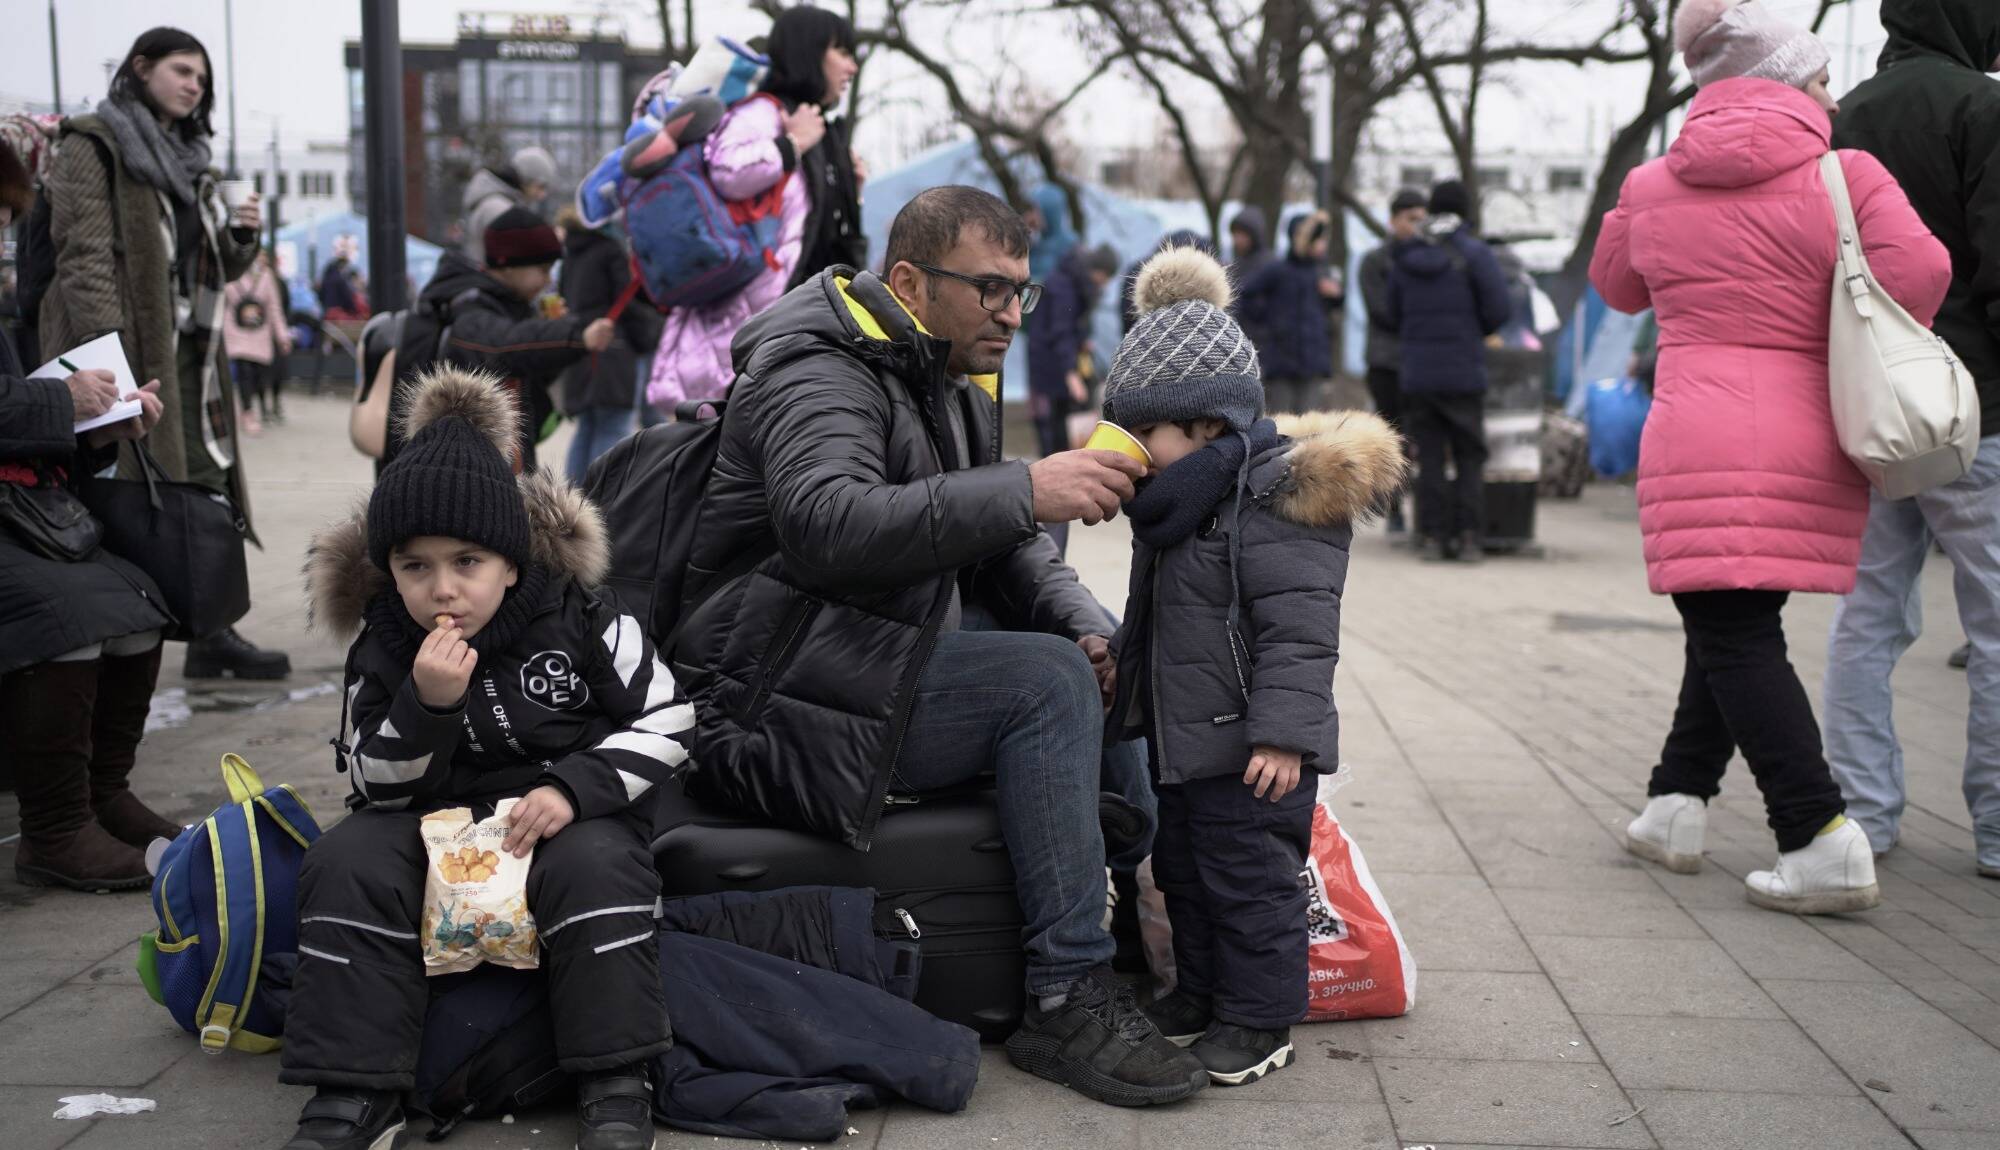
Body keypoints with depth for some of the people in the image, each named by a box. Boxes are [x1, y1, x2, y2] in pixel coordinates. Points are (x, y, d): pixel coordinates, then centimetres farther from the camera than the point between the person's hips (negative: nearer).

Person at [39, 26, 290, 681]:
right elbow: (84, 255, -14)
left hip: (186, 354, 8)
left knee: (206, 487, 6)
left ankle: (213, 636, 11)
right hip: (124, 355, -8)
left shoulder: (186, 158, 21)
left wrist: (240, 237, 3)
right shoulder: (93, 147, -3)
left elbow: (216, 271, 25)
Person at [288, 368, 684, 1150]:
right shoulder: (383, 647, -4)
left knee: (591, 866, -33)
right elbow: (379, 787, -5)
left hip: (567, 813, -2)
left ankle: (616, 1085, -24)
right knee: (348, 864, -23)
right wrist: (425, 704, -25)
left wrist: (576, 786, -20)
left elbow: (667, 718, -5)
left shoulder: (575, 617, -8)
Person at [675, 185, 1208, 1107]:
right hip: (777, 700, -10)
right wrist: (1024, 490, -39)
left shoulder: (954, 389, 16)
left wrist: (1085, 623, -3)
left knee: (1098, 658, 8)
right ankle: (1069, 1000, -21)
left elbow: (999, 549, 18)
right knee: (1046, 680, -24)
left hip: (886, 669, 10)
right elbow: (827, 527, -34)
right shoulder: (819, 372, -14)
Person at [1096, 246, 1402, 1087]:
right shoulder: (1182, 501, 12)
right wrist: (1124, 664, 31)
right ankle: (1200, 994, 34)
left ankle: (1259, 1021, 12)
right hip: (1182, 734, 10)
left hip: (1252, 744, -10)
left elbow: (1298, 631, -25)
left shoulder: (1279, 500, -20)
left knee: (1249, 877, 0)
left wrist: (1282, 733, -28)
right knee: (1182, 867, 19)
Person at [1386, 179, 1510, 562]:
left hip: (1417, 375, 3)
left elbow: (1394, 315, 13)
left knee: (1429, 459, 6)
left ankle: (1433, 535, 4)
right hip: (1464, 372, -3)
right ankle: (1469, 538, -2)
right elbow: (1499, 308, -10)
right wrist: (1476, 333, 10)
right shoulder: (1474, 254, -6)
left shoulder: (1404, 259, 7)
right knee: (1469, 458, 3)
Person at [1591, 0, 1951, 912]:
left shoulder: (1652, 188, 9)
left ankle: (1822, 843, -10)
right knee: (1739, 625, 17)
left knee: (1733, 636, -1)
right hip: (1809, 450, 1)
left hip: (1697, 441, -1)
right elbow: (1920, 272, -14)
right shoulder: (1844, 177, 0)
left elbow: (1618, 287, 26)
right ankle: (1678, 803, 23)